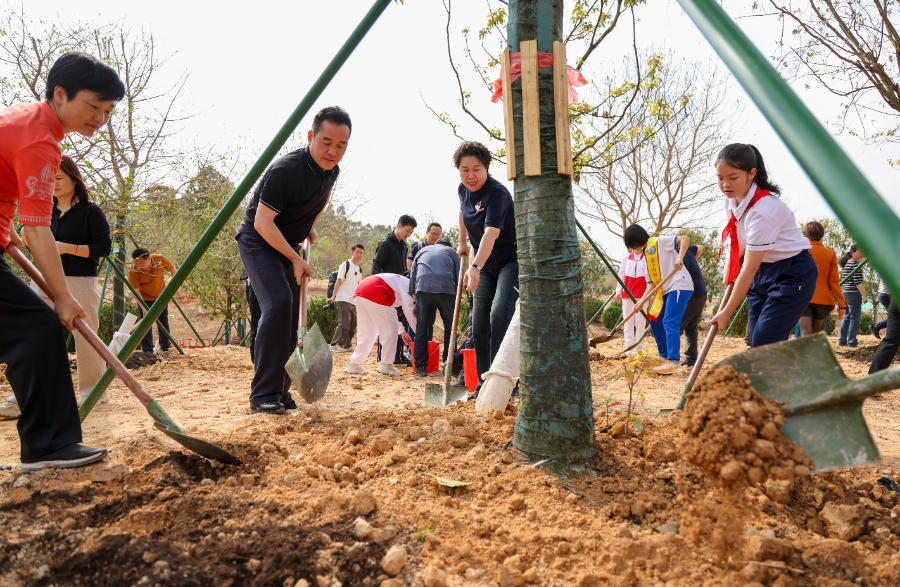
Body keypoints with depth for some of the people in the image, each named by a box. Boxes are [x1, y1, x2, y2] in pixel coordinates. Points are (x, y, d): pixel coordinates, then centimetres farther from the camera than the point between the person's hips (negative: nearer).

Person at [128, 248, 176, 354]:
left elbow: (172, 269, -5)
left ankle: (165, 347, 30)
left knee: (163, 322, 14)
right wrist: (144, 308, -33)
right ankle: (148, 351, 4)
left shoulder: (161, 259, -26)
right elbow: (135, 291, -25)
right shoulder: (133, 271, -30)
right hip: (145, 299, -3)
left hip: (161, 296, 3)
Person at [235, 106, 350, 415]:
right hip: (259, 242, -8)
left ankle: (280, 391, 15)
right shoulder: (286, 169, -27)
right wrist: (295, 259, -25)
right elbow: (263, 222, -25)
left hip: (290, 246, 8)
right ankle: (263, 395, -21)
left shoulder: (331, 170, -2)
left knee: (292, 316, 5)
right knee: (278, 303, -26)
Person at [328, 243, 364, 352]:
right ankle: (334, 344, -5)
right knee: (344, 322, -13)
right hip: (344, 299, -8)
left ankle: (347, 345, 17)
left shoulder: (359, 269, 15)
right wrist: (333, 296, -14)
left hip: (354, 300, 8)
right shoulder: (345, 265, -5)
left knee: (352, 324, 9)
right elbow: (338, 281, -8)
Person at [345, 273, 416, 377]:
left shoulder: (397, 281, 32)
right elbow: (409, 312, -1)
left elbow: (391, 311, 36)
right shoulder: (408, 285, 6)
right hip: (372, 293, -10)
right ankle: (385, 365, 3)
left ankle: (353, 363, 19)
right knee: (390, 329, -1)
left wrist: (402, 332, 36)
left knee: (366, 331, 17)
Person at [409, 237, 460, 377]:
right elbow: (458, 278, 19)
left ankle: (421, 367, 5)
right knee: (450, 327, 9)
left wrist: (414, 301, 26)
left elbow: (412, 275, 25)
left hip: (423, 288, 2)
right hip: (446, 289, -1)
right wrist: (456, 301, 24)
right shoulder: (452, 252, 25)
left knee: (422, 327, 6)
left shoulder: (422, 251, 30)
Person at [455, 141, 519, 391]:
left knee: (500, 314, -23)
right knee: (479, 321, 7)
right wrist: (462, 242, 25)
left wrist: (476, 267, -51)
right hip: (486, 265, 8)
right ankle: (484, 380, 17)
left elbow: (491, 232, -39)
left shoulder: (497, 193, -25)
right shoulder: (463, 190, -1)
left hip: (511, 260, -8)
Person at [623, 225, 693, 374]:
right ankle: (664, 355, 25)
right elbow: (652, 282, 16)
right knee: (655, 321, 13)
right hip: (665, 291, 10)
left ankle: (674, 362, -23)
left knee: (670, 322, -18)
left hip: (679, 286, -10)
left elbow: (685, 238, -15)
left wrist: (679, 258, -29)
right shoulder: (645, 256, 18)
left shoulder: (659, 242, -5)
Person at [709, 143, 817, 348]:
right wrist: (728, 276, 5)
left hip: (793, 274, -8)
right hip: (762, 270, 8)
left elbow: (749, 269, -26)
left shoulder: (764, 210, -29)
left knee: (764, 345, -15)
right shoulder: (731, 200, -4)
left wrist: (727, 312, -22)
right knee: (757, 343, 4)